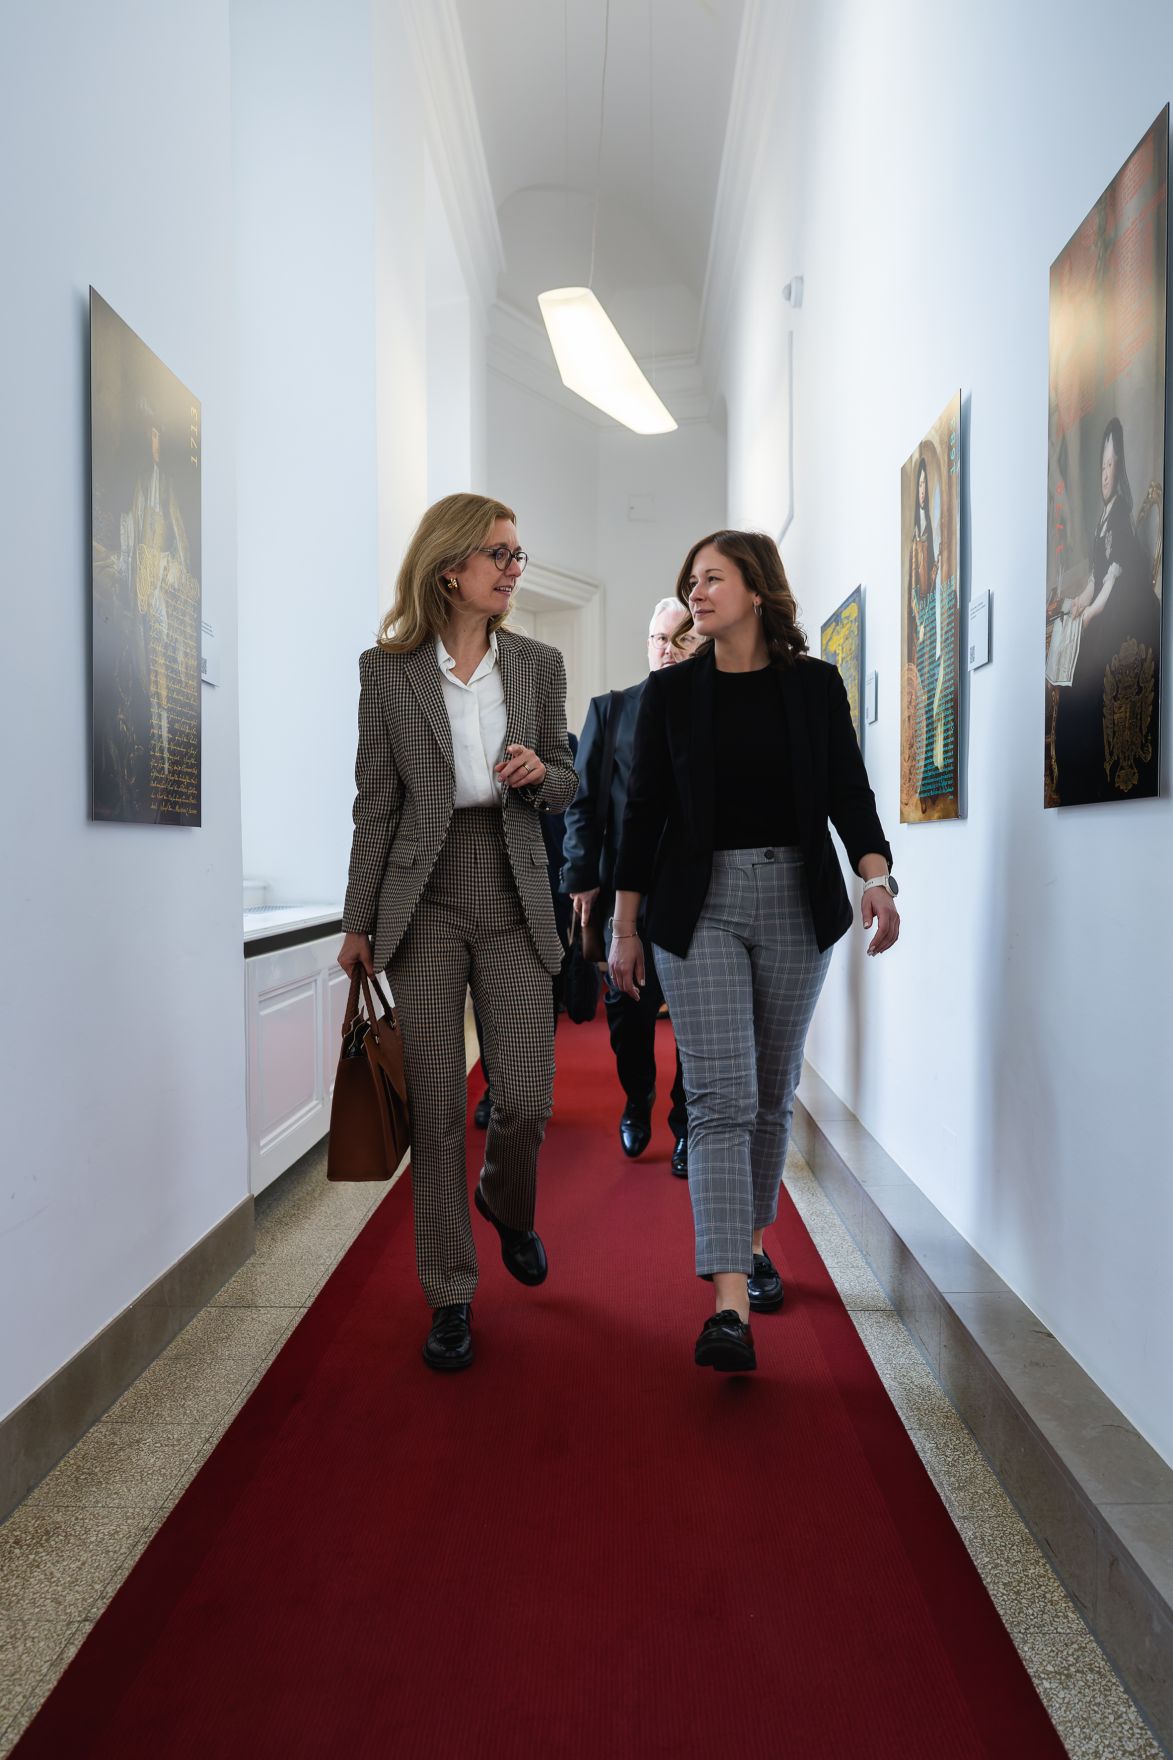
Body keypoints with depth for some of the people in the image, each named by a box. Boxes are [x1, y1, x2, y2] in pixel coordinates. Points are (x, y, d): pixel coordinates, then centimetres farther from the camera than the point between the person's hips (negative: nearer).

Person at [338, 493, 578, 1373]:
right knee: (437, 1109, 3)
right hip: (425, 902, -1)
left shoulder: (538, 663, 8)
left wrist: (540, 773, -10)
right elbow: (375, 804, 3)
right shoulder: (388, 669, 1)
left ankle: (506, 1204, 35)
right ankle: (451, 1295, 17)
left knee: (526, 1101, -1)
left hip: (516, 902, 2)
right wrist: (359, 923, 1)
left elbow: (565, 784, 14)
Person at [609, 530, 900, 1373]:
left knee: (774, 1093, 12)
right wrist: (626, 926, 3)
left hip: (796, 902, 2)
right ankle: (730, 1304, -13)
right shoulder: (671, 691, 3)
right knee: (719, 1099, -10)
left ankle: (753, 1239, 33)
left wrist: (877, 876, -17)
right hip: (700, 906, -2)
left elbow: (849, 791, 1)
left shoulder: (815, 684, 5)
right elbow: (645, 809, 4)